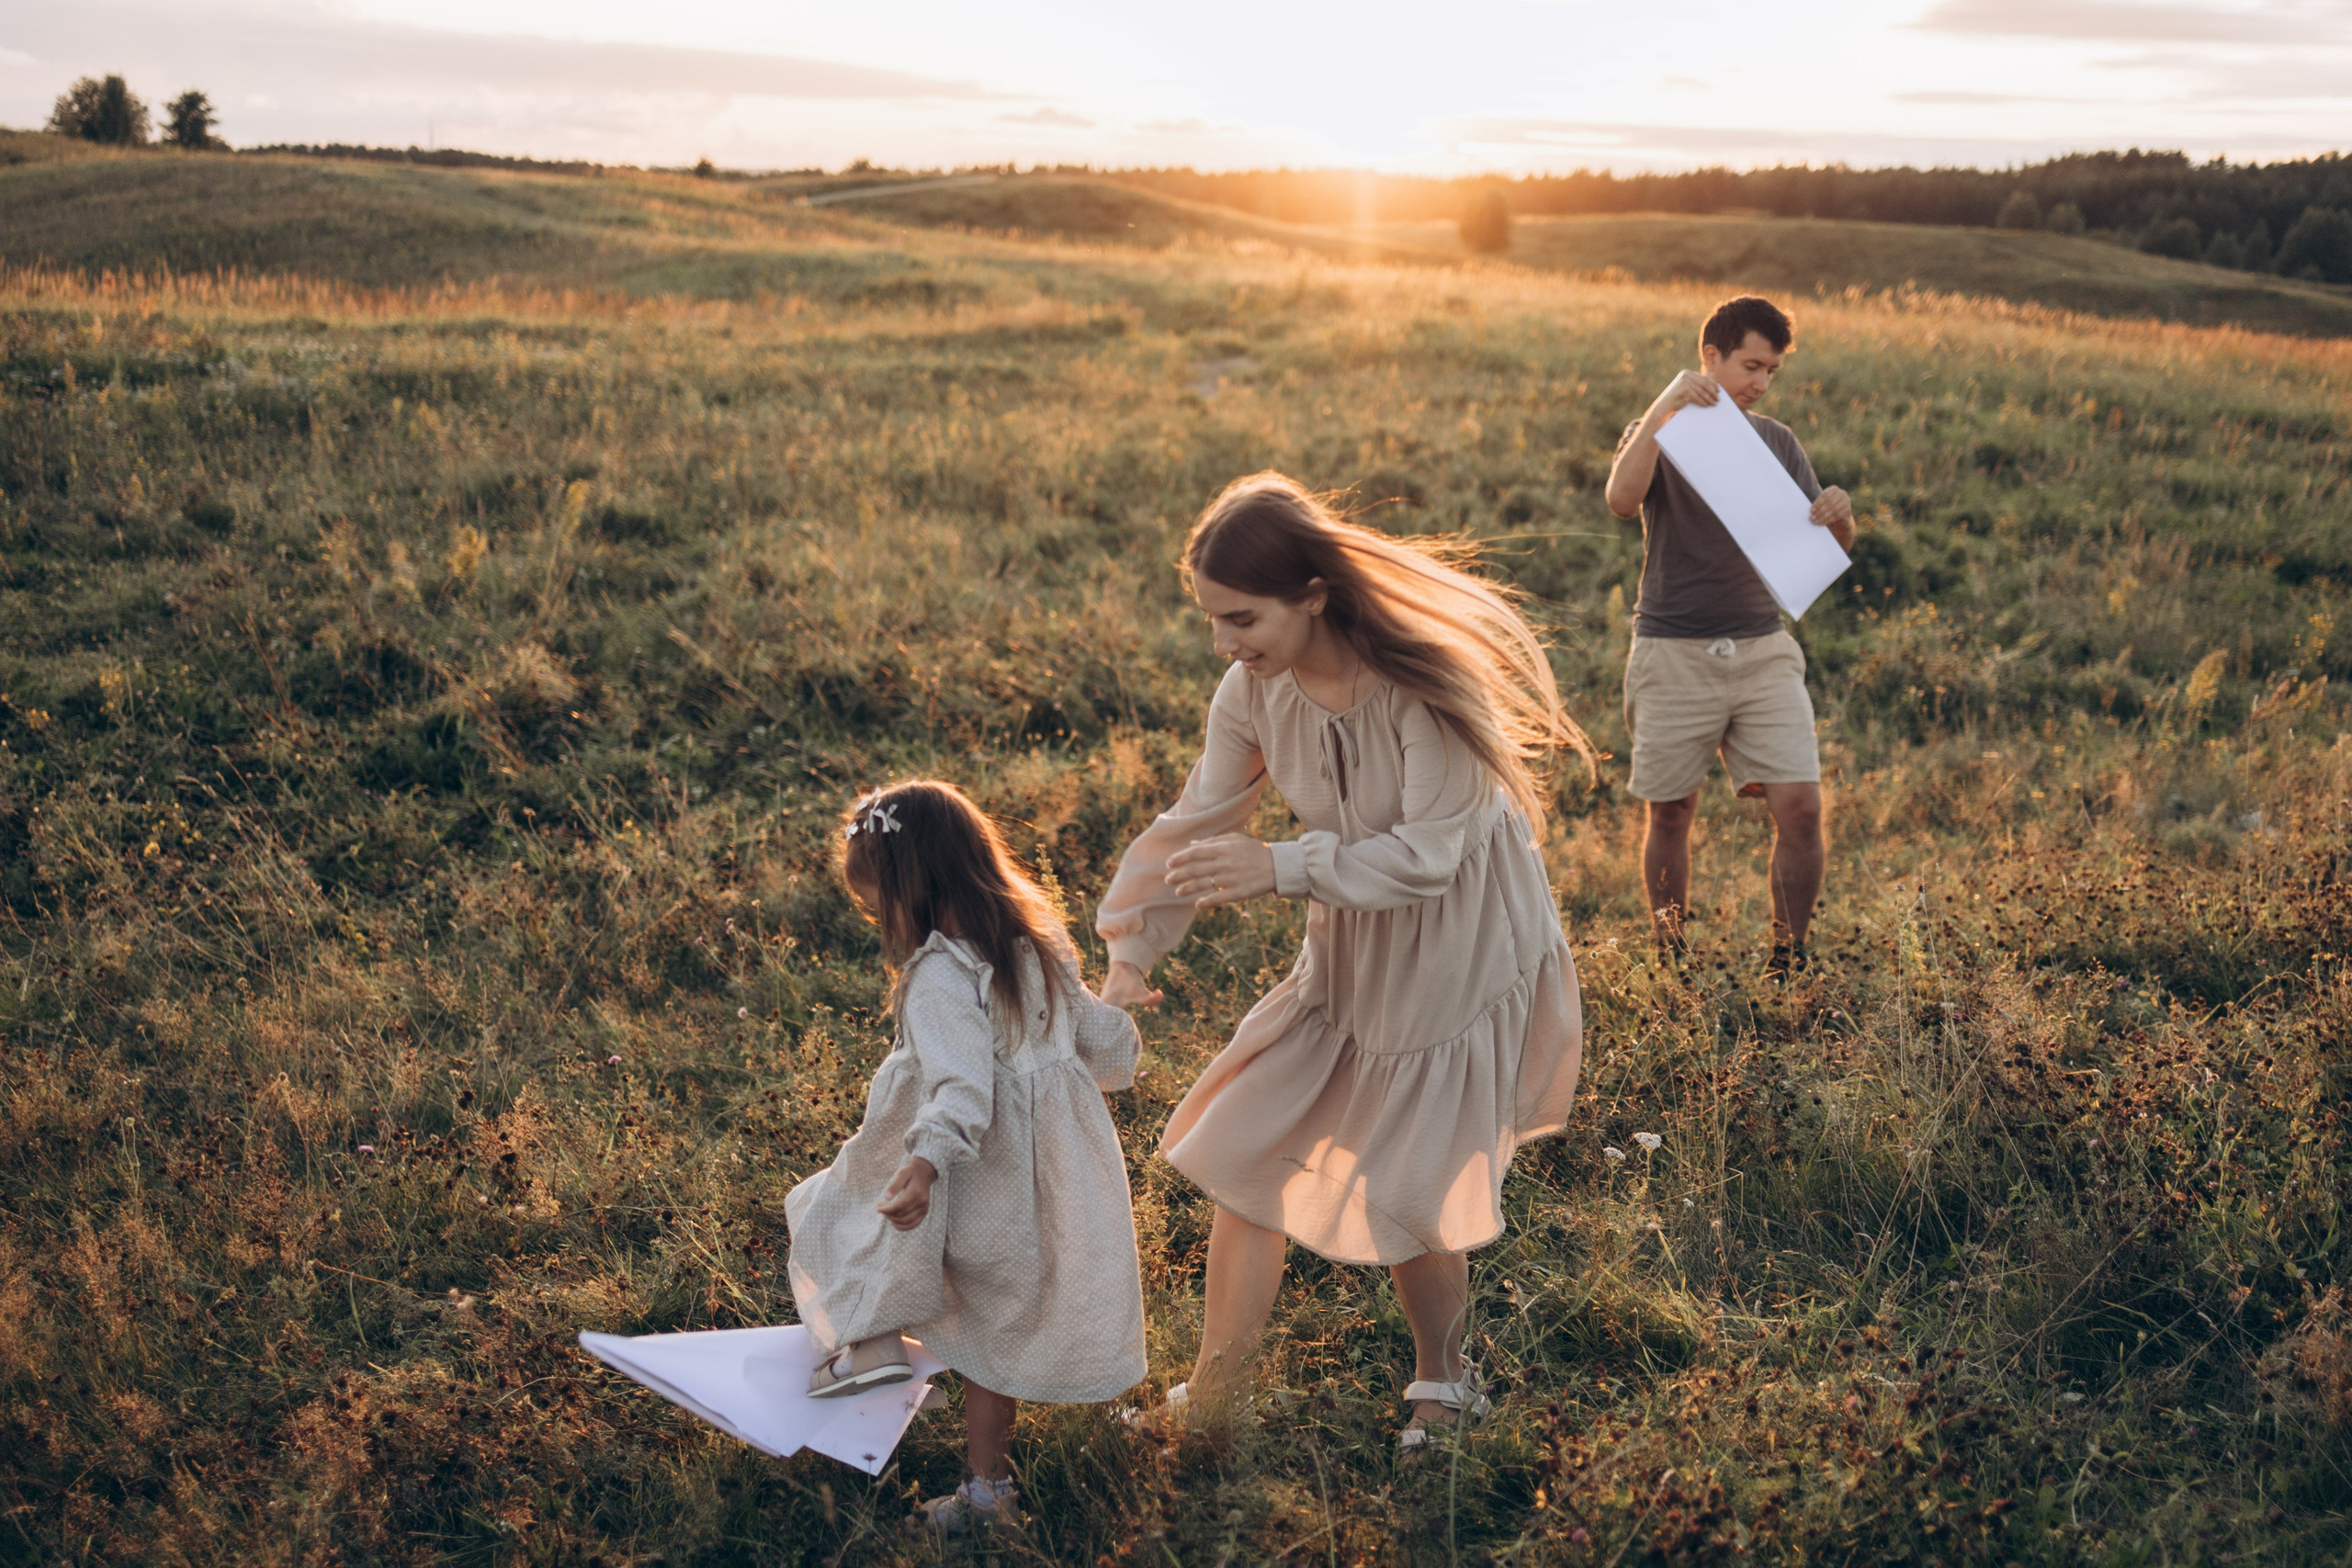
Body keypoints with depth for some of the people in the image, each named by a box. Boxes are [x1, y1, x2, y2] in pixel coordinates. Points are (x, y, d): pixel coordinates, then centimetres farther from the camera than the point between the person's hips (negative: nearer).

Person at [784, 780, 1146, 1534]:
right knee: (991, 1331, 21)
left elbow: (962, 1086, -34)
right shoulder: (1040, 948, 2)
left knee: (829, 1211, 18)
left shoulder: (940, 974, -21)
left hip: (970, 1200, -7)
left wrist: (927, 1162, -49)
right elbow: (1108, 1044, 11)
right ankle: (988, 1488, 30)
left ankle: (871, 1339, 11)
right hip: (1046, 1189, 8)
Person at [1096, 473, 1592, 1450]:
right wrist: (1132, 952, -15)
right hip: (1348, 961, 6)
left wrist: (1280, 870, -37)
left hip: (1462, 960, -5)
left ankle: (1442, 1381, 33)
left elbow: (1429, 853, -29)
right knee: (1248, 1149, 4)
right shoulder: (1253, 692, -13)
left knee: (1406, 1193, 3)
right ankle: (1212, 1394, 20)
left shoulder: (1426, 682, -30)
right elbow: (1196, 825, -5)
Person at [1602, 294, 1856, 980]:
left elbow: (1825, 548, 12)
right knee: (1671, 815, 6)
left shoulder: (1776, 442, 13)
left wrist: (1840, 516, -10)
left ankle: (1788, 968, 7)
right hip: (1675, 657, -3)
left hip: (1763, 650, 3)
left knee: (1799, 806, -8)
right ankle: (1672, 968, 22)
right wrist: (1661, 410, -29)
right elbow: (1622, 500, -22)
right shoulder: (1658, 434, 1)